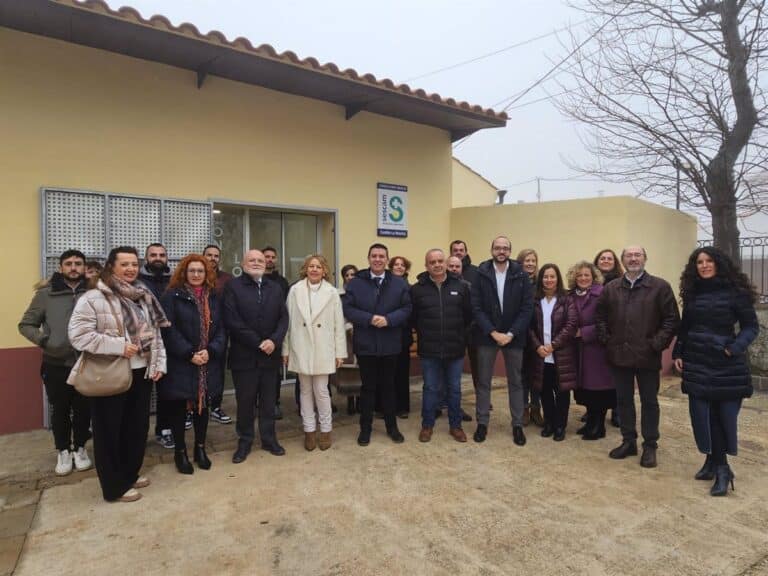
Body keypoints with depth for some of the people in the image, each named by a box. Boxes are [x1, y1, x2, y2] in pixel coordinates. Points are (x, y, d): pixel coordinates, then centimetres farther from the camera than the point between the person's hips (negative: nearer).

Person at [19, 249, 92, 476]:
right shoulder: (46, 293, -2)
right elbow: (26, 325, 4)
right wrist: (44, 341, -11)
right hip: (56, 365, 1)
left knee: (83, 409, 12)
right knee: (60, 410, 13)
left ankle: (80, 448, 31)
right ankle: (63, 450, 31)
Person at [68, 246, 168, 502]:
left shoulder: (144, 297, 9)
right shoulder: (93, 298, -11)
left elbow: (155, 333, 12)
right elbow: (79, 335, -17)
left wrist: (159, 363, 5)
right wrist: (118, 346, -21)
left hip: (141, 372, 7)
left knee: (137, 426, 17)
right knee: (109, 431, 7)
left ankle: (130, 473, 36)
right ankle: (115, 486, 22)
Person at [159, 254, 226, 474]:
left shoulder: (214, 297, 8)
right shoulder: (172, 296, -4)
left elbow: (221, 329, 3)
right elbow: (169, 330, -11)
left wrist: (210, 351, -12)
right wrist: (189, 354, -16)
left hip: (208, 364, 4)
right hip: (180, 364, -3)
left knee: (203, 405, 13)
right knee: (179, 407, 7)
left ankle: (200, 448, 29)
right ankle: (180, 452, 23)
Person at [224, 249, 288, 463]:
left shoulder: (275, 287, 10)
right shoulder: (233, 286, -3)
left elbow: (283, 318, 4)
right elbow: (232, 321, -12)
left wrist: (274, 341, -13)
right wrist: (257, 343, -14)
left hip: (270, 354, 3)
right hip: (244, 355, -3)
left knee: (268, 400, 13)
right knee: (245, 401, 8)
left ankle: (269, 439, 27)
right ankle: (244, 441, 24)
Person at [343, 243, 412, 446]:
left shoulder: (399, 283, 3)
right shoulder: (355, 282, -1)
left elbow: (406, 308, -2)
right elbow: (347, 309, -7)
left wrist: (388, 319, -18)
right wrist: (369, 319, -20)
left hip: (390, 344, 1)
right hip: (365, 344, -1)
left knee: (388, 386, 14)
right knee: (368, 387, 9)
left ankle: (392, 426, 30)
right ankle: (365, 428, 24)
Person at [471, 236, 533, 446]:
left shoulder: (520, 275, -3)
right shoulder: (481, 273, -4)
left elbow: (527, 308, -5)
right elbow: (476, 307, -7)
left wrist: (511, 333, -12)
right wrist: (493, 332, -14)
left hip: (513, 336, 1)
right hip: (487, 335, 0)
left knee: (515, 381, 11)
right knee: (483, 381, 8)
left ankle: (517, 425, 24)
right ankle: (482, 423, 22)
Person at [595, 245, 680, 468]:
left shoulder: (660, 286, -3)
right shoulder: (611, 288, 6)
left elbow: (672, 318, -5)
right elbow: (600, 316, 13)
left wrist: (657, 343, -10)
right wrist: (607, 340, 3)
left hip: (647, 356, -3)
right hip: (619, 355, 3)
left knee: (649, 402, 9)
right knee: (623, 400, 12)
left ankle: (650, 446, 22)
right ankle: (628, 441, 27)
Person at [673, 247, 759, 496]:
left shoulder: (735, 291, -5)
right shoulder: (692, 293, 7)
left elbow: (751, 326, -4)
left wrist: (735, 348, -18)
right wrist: (678, 353, 6)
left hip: (726, 364, -4)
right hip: (696, 362, 4)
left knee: (725, 414, 1)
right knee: (702, 414, 5)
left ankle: (719, 465, 13)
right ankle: (714, 462, 20)